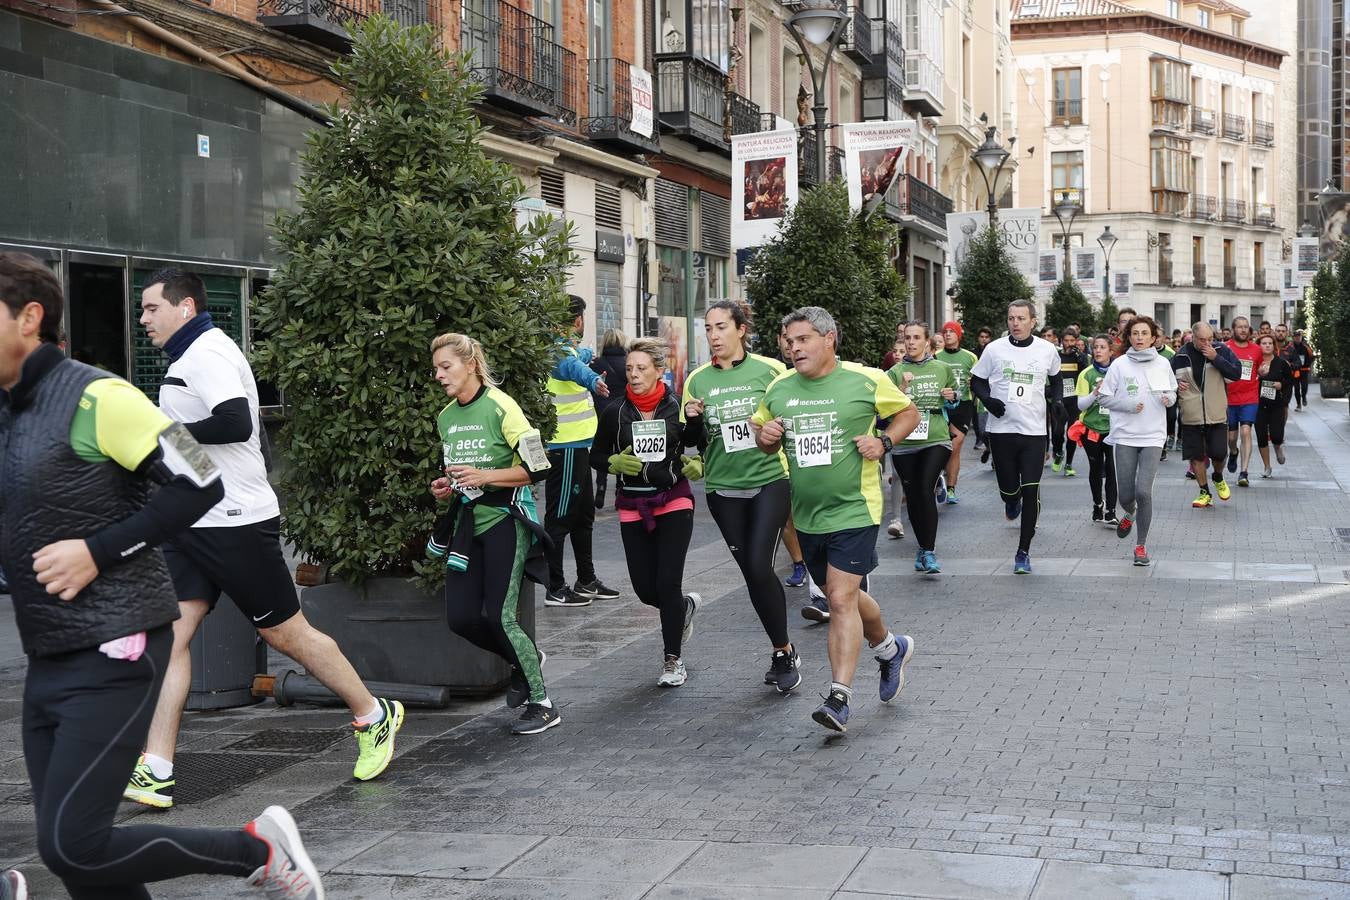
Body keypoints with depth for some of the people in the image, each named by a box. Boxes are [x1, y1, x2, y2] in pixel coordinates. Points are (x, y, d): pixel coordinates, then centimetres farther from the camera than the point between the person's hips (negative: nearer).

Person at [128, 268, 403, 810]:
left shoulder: (208, 354, -14)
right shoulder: (188, 358, 18)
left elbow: (236, 423, -29)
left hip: (236, 523, -9)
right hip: (192, 523, 9)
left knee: (284, 632, 1)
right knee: (170, 635, -2)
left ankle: (374, 718, 19)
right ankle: (155, 774, -4)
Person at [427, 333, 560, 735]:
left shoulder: (500, 407, -12)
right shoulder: (445, 418, 11)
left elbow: (538, 468, -15)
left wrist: (483, 476, -21)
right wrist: (448, 486, 6)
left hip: (505, 518, -7)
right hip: (468, 521, 7)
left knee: (499, 616, -13)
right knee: (461, 618, -1)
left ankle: (541, 704, 2)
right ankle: (524, 660, 26)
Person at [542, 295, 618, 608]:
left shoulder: (570, 348, 13)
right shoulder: (561, 351, -18)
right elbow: (572, 367, -42)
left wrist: (585, 353, 59)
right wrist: (593, 380, -61)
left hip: (576, 447, 11)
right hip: (566, 448, -11)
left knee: (583, 514, 18)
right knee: (560, 517, -7)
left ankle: (586, 582, 28)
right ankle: (555, 590, -4)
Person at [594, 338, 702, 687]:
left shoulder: (678, 408, -5)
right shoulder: (615, 413, -1)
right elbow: (598, 455, 8)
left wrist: (697, 465, -11)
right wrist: (616, 462, -11)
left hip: (673, 503, -3)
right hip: (633, 507, 3)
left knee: (668, 583, -9)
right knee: (645, 588, 4)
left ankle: (673, 660, 8)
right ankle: (685, 607, 39)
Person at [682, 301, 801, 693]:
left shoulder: (770, 370, -4)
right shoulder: (698, 380, 4)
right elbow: (692, 441, 10)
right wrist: (693, 420, -10)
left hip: (769, 480, -3)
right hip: (724, 489, 4)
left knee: (759, 566, -15)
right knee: (751, 572, 7)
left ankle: (783, 652, 3)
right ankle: (782, 651, 22)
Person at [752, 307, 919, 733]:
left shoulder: (866, 380, -7)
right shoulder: (779, 388, 5)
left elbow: (908, 413, 7)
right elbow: (766, 440, 19)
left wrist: (883, 442, -11)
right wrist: (765, 435, -5)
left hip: (853, 510, -6)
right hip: (806, 515, 6)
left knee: (842, 599, -14)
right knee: (842, 596, 18)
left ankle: (839, 698, -11)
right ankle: (891, 648, 45)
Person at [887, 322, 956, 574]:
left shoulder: (943, 369, 7)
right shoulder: (895, 372, 2)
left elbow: (954, 401, 21)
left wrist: (950, 398, -1)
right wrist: (902, 389, -18)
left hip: (936, 440, -1)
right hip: (904, 443, 1)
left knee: (926, 491, -18)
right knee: (913, 496, 7)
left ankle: (929, 551, -14)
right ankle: (922, 547, 24)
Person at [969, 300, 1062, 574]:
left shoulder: (1047, 351, 3)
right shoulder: (994, 349, -1)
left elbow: (1055, 379, 21)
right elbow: (976, 381, 7)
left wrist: (1057, 400, 4)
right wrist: (988, 400, -11)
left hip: (1034, 431, 0)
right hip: (1001, 430, 0)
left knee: (1031, 493, -6)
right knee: (1009, 488, 5)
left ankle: (1023, 553, 4)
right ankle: (1012, 500, 46)